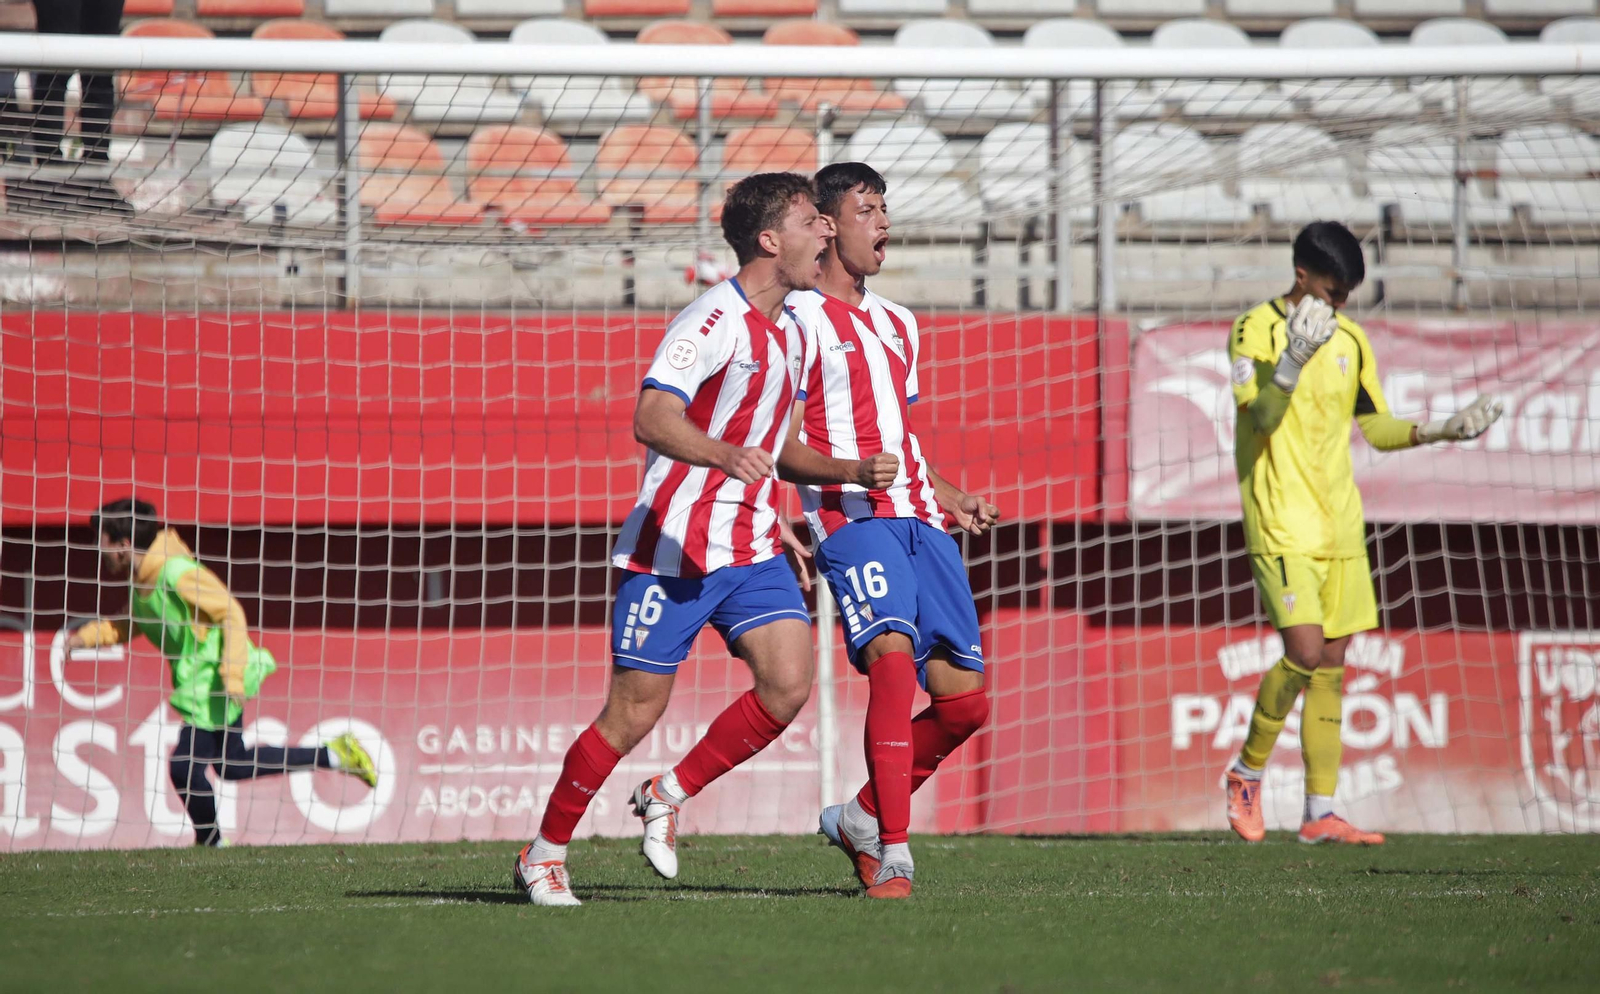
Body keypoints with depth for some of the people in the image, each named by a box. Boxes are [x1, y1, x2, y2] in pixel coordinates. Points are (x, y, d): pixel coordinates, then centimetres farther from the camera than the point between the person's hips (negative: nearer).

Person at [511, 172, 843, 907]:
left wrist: (779, 524, 28)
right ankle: (544, 854, 13)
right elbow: (652, 418, -28)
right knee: (634, 713, -4)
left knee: (788, 685, -13)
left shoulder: (790, 333, 14)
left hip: (751, 550, 7)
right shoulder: (711, 322, -14)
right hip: (672, 548, -7)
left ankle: (670, 796, 7)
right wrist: (725, 455, -44)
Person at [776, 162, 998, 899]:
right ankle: (893, 853, -28)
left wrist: (948, 497, 23)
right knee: (894, 657, -29)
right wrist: (846, 471, -23)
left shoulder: (897, 325, 25)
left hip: (918, 520, 8)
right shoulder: (801, 320, -1)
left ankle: (863, 818, 19)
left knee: (965, 699, 0)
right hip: (850, 517, -8)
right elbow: (779, 448, -7)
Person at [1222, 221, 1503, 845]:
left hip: (1340, 527, 6)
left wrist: (1445, 430, 5)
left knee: (1331, 665, 4)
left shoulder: (1350, 340, 13)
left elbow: (1378, 429, 19)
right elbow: (1258, 416, -18)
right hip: (1282, 525, -6)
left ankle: (1320, 814, 6)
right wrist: (1293, 361, -32)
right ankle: (1246, 773, 5)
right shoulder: (1256, 330, -6)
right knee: (1304, 654, -16)